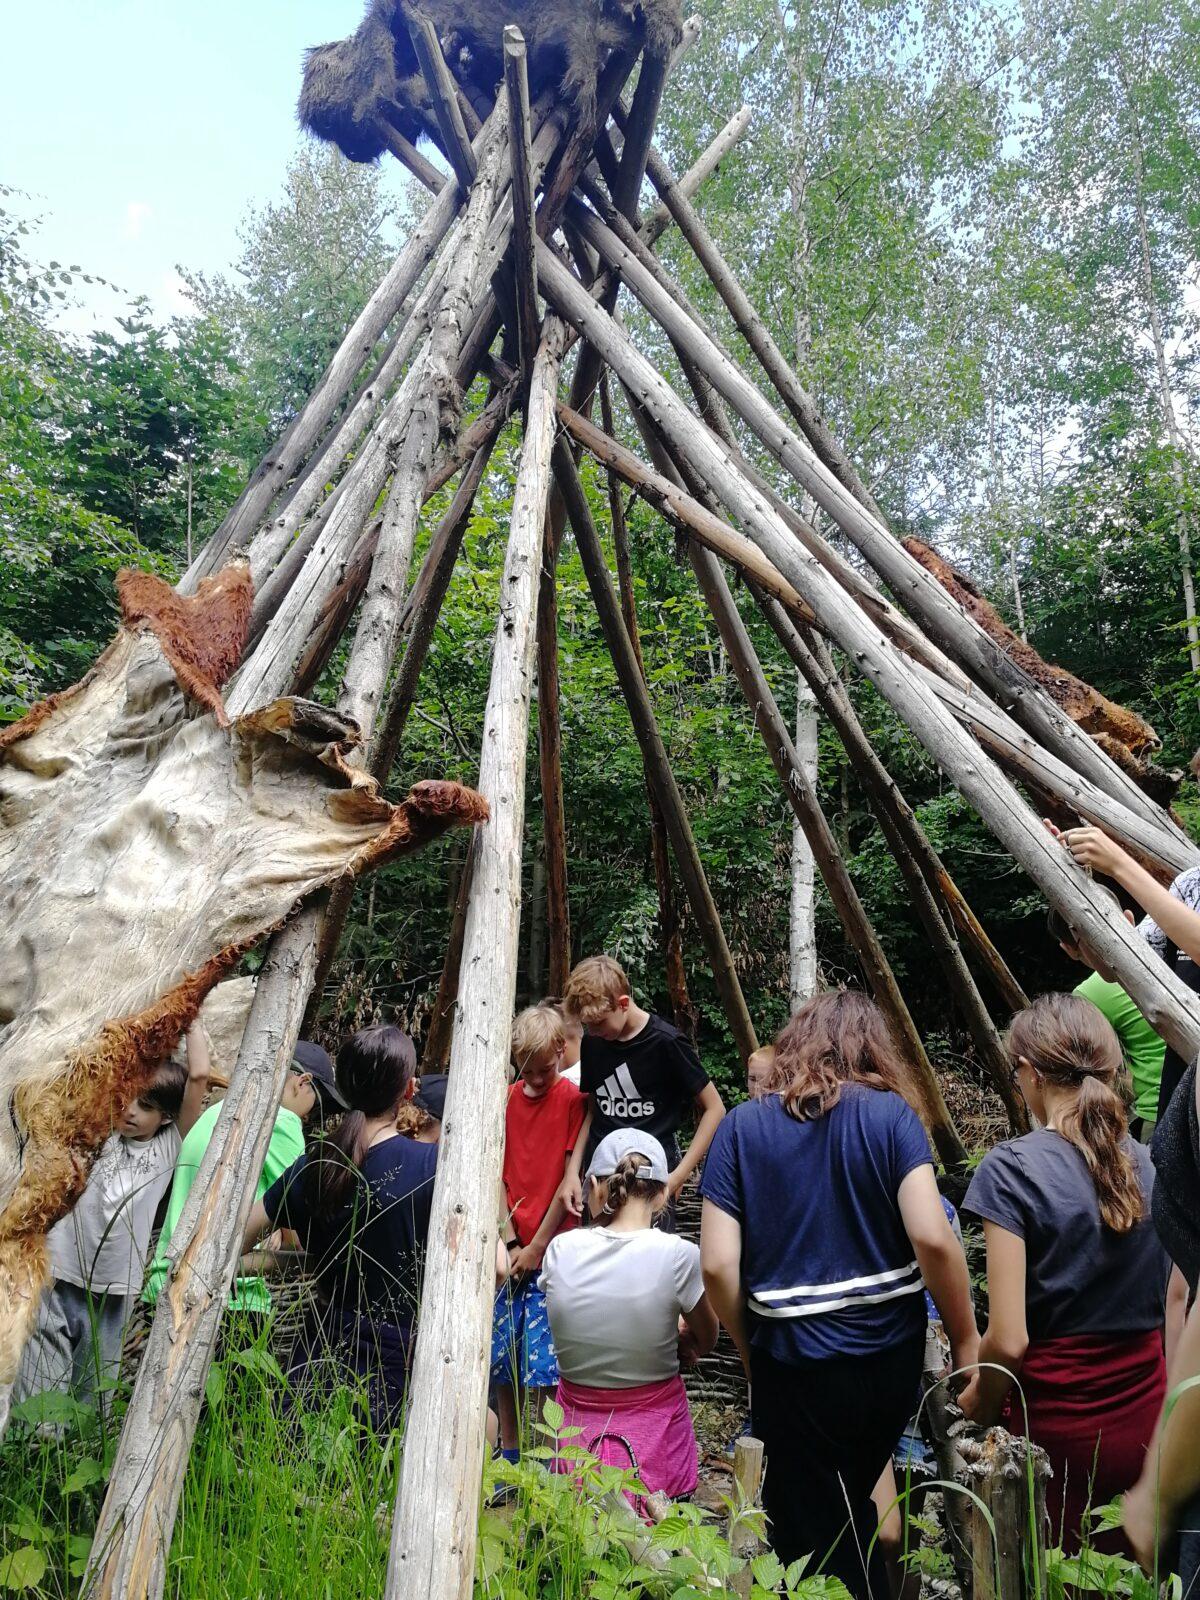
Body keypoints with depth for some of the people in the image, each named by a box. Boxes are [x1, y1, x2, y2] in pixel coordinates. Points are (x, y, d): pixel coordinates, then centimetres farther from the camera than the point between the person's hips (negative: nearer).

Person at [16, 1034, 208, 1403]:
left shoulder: (169, 1145, 4)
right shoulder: (99, 1133, 5)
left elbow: (199, 1076, -3)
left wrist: (191, 1022, 2)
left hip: (114, 1293, 1)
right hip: (59, 1280, -1)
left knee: (94, 1395, 11)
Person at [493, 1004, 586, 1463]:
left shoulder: (572, 1098, -8)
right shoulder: (507, 1099, 5)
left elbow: (569, 1179, -8)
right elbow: (498, 1174, 5)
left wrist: (537, 1246, -8)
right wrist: (509, 1241, -3)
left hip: (552, 1252, -5)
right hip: (511, 1251, 5)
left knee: (542, 1365, -3)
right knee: (502, 1359, 12)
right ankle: (508, 1458, 28)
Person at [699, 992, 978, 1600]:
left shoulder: (741, 1127, -6)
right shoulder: (891, 1114, -7)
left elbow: (717, 1266, -10)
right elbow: (932, 1239, -16)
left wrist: (750, 1353, 6)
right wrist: (966, 1339, -1)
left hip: (791, 1362, -1)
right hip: (891, 1356, 2)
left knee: (812, 1533, 19)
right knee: (849, 1507, 28)